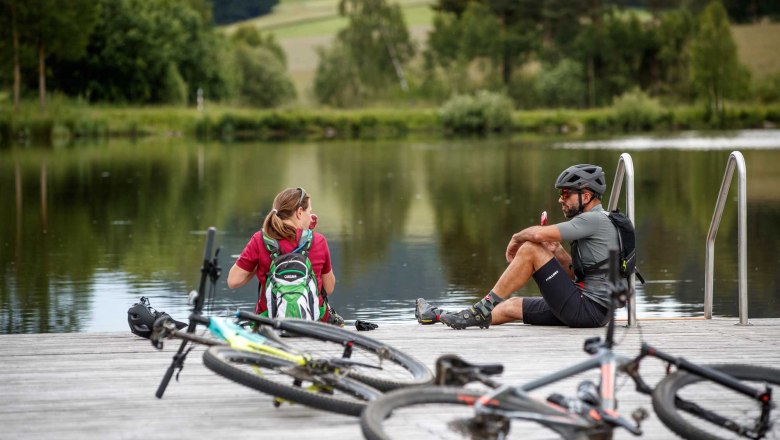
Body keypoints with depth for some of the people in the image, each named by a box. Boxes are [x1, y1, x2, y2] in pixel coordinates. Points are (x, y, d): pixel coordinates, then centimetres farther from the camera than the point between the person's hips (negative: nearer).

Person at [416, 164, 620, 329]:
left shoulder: (595, 219, -13)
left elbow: (539, 234, -22)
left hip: (588, 310, -10)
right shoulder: (596, 221, 19)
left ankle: (482, 310, -5)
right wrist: (557, 252, 4)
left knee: (530, 249, -12)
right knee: (513, 305, 15)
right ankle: (439, 316, 22)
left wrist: (516, 239, 0)